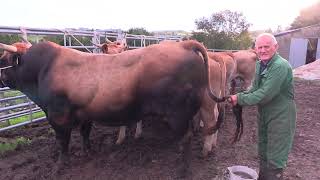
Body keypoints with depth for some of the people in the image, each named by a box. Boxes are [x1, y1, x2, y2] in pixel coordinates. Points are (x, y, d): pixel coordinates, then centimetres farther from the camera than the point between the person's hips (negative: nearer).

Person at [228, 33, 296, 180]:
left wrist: (240, 99, -21)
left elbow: (265, 94, -28)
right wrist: (239, 95, -9)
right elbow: (255, 88, 8)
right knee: (263, 153, 23)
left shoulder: (280, 66, -24)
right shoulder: (259, 64, 4)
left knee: (275, 158, 5)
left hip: (280, 117, -8)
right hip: (263, 114, 8)